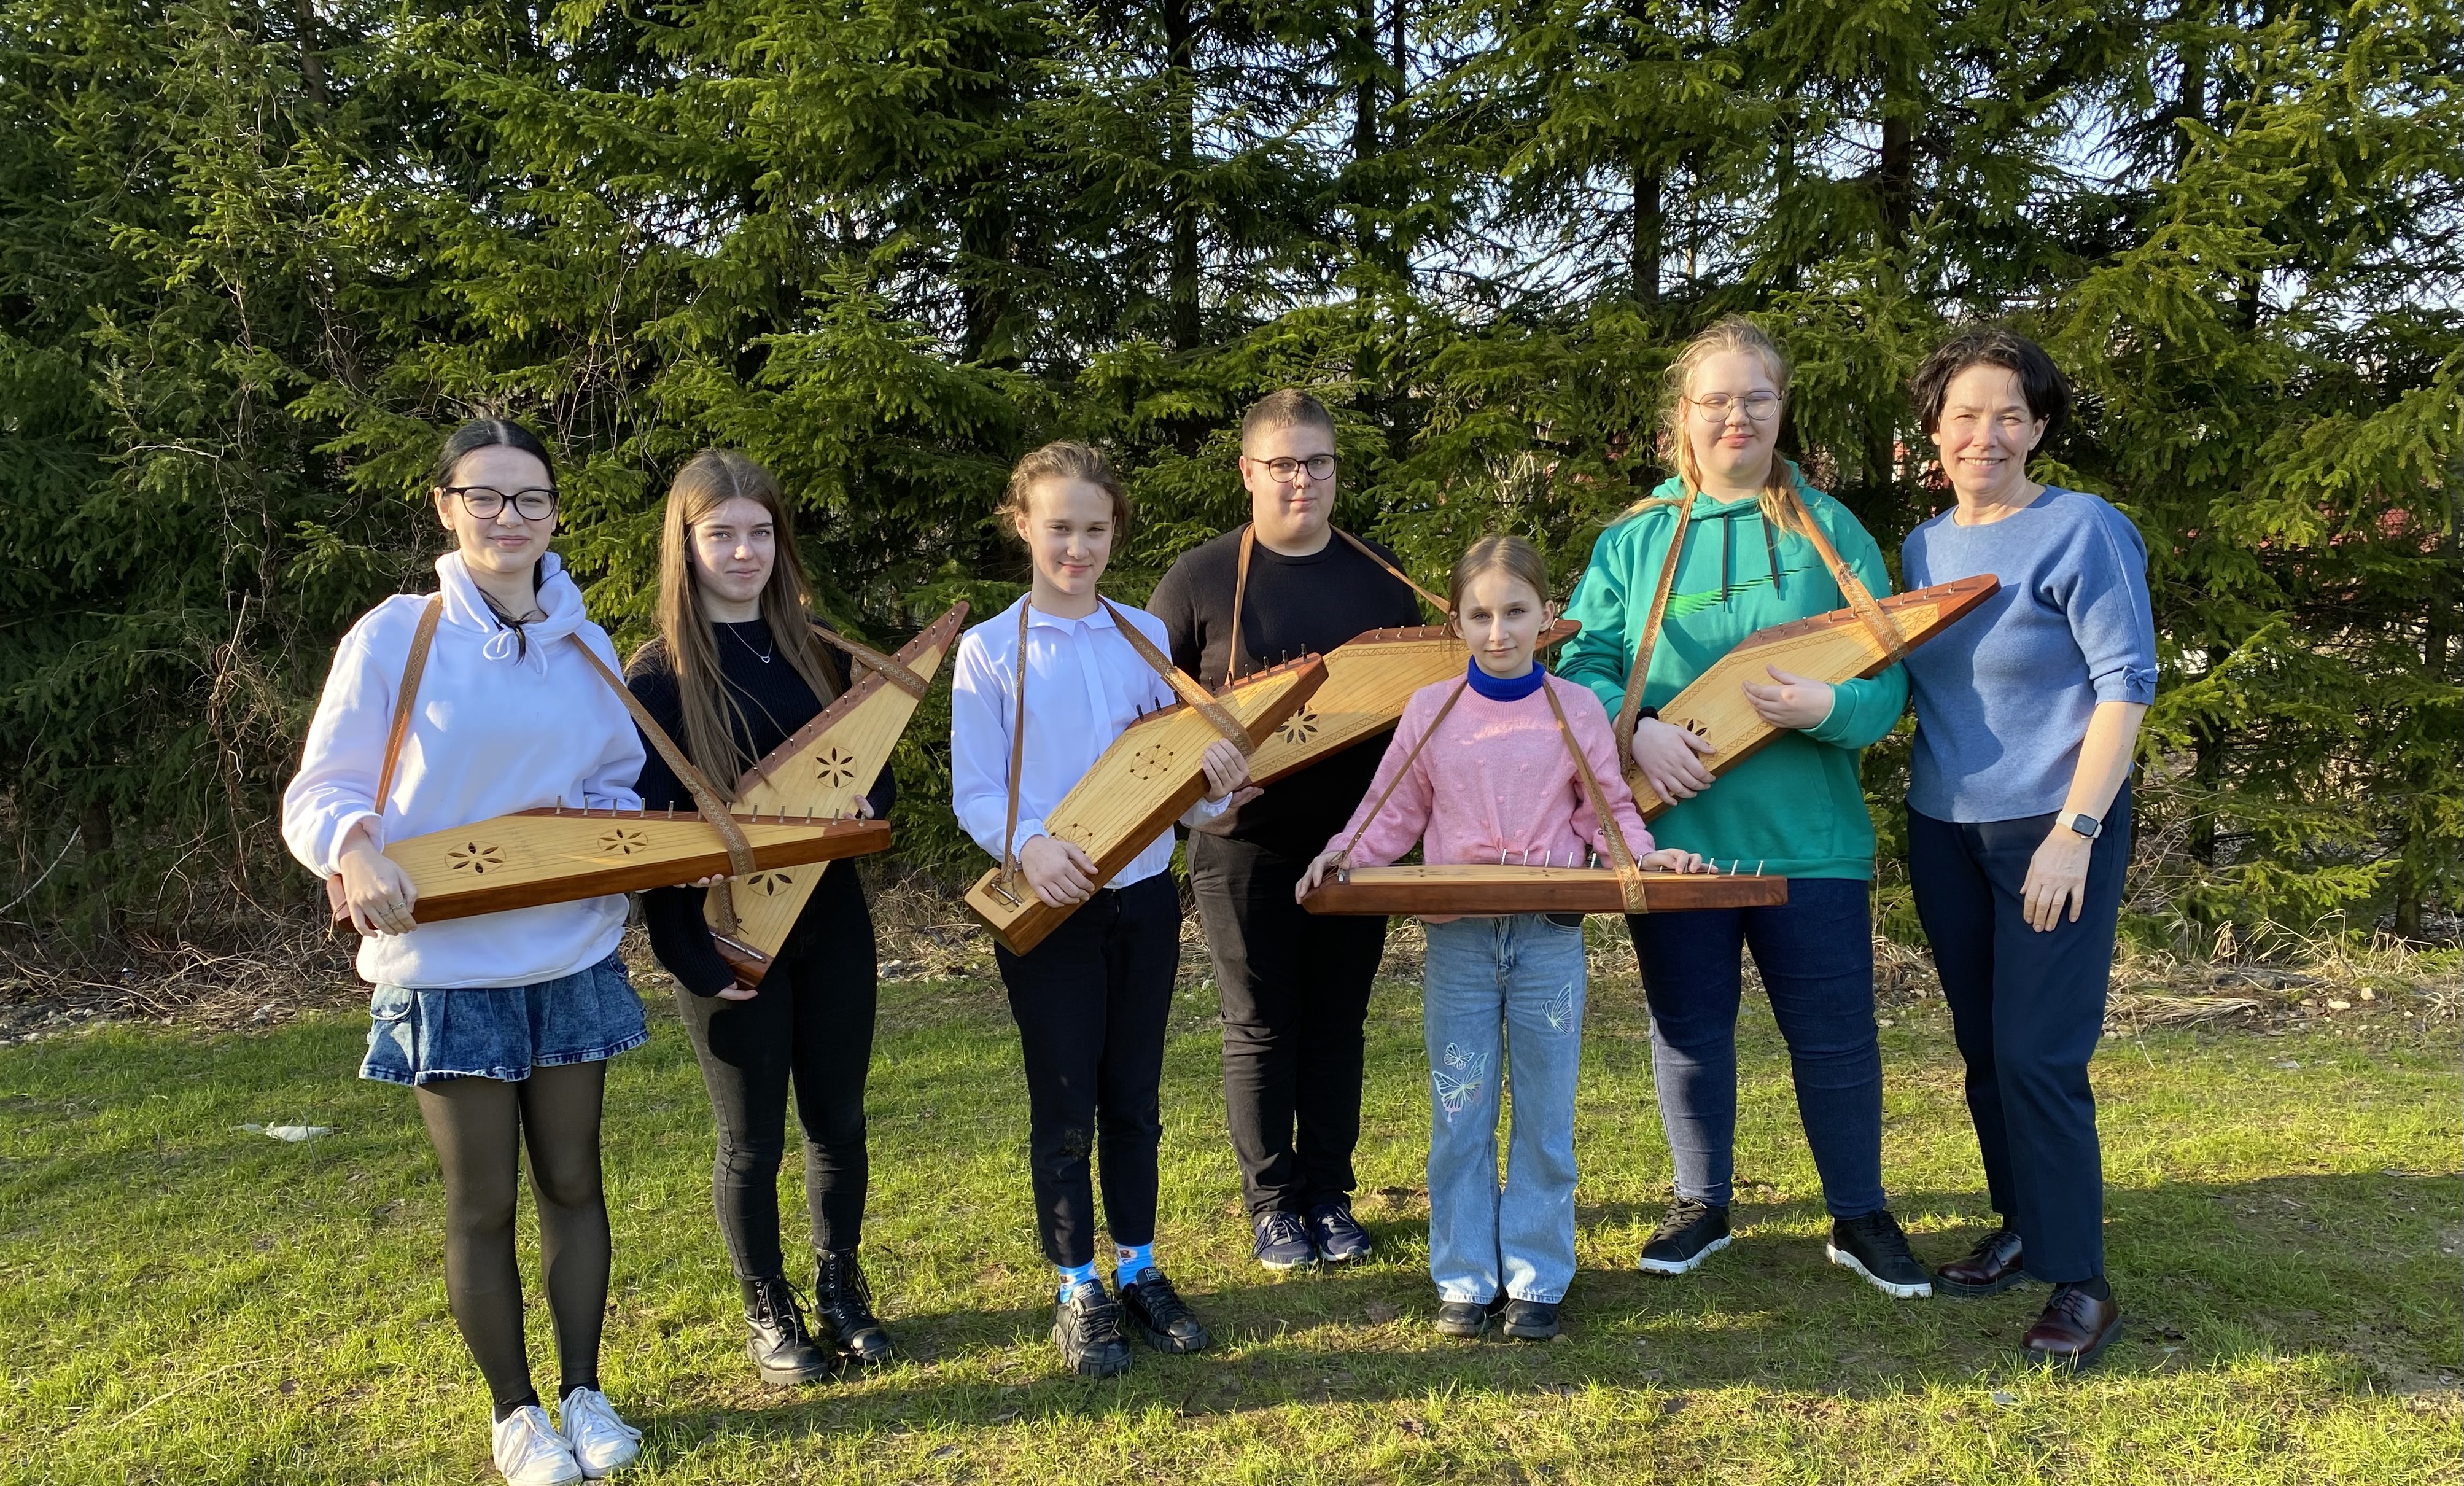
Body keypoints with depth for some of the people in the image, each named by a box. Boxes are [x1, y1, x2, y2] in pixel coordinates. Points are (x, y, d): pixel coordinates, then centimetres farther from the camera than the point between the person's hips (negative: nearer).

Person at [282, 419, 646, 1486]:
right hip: (446, 965, -3)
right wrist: (355, 850, -29)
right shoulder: (395, 637, -8)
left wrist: (614, 834, -9)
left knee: (572, 1180, 12)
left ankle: (584, 1394, 28)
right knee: (482, 1200, 8)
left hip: (572, 955, 4)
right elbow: (317, 796, -7)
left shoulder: (586, 646, 4)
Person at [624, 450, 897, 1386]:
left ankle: (841, 1290, 33)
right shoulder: (656, 676, -8)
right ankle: (767, 1310, 29)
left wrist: (863, 808, -13)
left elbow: (877, 777, 10)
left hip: (831, 925, 4)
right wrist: (691, 956, -16)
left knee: (838, 1120, 14)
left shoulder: (817, 650, 5)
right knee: (753, 1140, 9)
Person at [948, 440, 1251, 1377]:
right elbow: (974, 792, -6)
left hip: (1142, 896, 4)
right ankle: (1078, 1294, 19)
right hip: (1047, 907, -3)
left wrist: (1211, 782, -14)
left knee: (1135, 1100, 13)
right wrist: (1028, 847, -26)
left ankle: (1138, 1272, 28)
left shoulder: (1144, 635, 6)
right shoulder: (991, 649, -5)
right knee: (1066, 1108, 4)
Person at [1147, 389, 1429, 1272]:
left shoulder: (1381, 578, 8)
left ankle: (1329, 1197, 24)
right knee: (1260, 1029, 5)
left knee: (1338, 1024, 10)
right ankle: (1273, 1206, 18)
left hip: (1356, 837, 3)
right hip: (1246, 842, -3)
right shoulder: (1201, 580, -2)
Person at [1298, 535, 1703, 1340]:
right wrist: (1343, 854, -9)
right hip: (1458, 938, 0)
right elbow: (1394, 813, 7)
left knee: (1544, 1118, 8)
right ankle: (1465, 1281, 18)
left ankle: (1536, 1281, 19)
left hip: (1550, 938, 0)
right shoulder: (1430, 712, 3)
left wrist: (1649, 856, -10)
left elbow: (1608, 813, 8)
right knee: (1460, 1118, 7)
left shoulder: (1578, 711, 3)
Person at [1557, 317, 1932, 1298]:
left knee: (1836, 1036, 7)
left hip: (1809, 839, -1)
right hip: (1674, 837, 1)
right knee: (1687, 1031, 13)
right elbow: (1580, 664, -1)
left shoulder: (1830, 531, 2)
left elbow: (1890, 674, -3)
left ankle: (1860, 1217, 28)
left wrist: (1830, 709, -24)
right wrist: (1636, 730, -19)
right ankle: (1701, 1204, 33)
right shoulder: (1632, 541, 5)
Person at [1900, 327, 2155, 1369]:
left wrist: (2074, 831, -19)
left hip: (2052, 829, -6)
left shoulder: (2083, 531, -9)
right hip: (1943, 829, 6)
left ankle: (2079, 1282, 4)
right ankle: (2022, 1228, 27)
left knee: (2039, 1054, -7)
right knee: (1983, 1047, 12)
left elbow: (2125, 686, -13)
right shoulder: (1925, 546, 9)